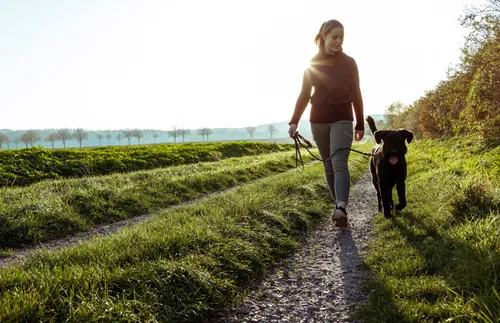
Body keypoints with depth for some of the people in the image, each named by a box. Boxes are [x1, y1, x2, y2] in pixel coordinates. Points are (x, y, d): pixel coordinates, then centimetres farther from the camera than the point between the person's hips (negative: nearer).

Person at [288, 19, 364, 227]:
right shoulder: (312, 64, 4)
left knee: (339, 162, -19)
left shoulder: (349, 63, 2)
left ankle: (342, 209, -31)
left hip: (342, 120, -2)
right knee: (328, 165, 8)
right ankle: (338, 204, 22)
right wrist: (294, 121, -2)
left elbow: (356, 95, 6)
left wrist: (360, 124, 8)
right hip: (318, 121, 2)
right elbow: (304, 95, 7)